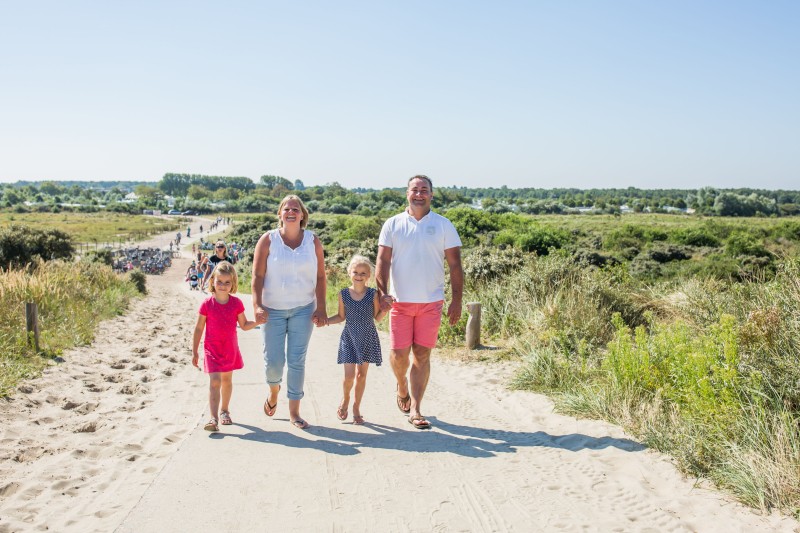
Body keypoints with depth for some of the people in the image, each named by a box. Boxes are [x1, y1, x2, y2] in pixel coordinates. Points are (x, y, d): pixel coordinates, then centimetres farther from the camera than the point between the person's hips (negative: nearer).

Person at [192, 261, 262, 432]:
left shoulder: (236, 303, -4)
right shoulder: (207, 304, -10)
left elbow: (244, 325, 5)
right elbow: (199, 329, -2)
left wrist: (257, 321, -16)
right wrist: (195, 352, -1)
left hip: (230, 349, 3)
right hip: (212, 349, -3)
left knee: (227, 380, 16)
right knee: (214, 381, -13)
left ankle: (224, 411, 35)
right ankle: (213, 418, -17)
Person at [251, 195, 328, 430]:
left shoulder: (313, 241, 1)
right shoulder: (268, 240, -2)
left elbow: (320, 277, 2)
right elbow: (257, 276, -4)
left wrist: (321, 309, -3)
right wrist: (257, 305, -13)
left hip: (303, 309, 1)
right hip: (273, 309, 0)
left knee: (297, 361, 2)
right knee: (273, 361, 2)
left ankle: (294, 412, 13)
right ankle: (274, 390, 37)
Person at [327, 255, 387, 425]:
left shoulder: (373, 294, -6)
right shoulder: (343, 294, -4)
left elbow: (377, 317, 0)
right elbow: (341, 317, 6)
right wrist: (325, 320, -5)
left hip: (368, 339, 0)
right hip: (349, 339, 0)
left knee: (361, 375, 8)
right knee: (349, 376, -4)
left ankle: (356, 407, 26)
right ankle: (345, 399, 27)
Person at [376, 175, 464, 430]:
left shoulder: (443, 225, 3)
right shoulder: (393, 224, 4)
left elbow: (455, 264, 2)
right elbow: (383, 260, 1)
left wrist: (457, 300, -3)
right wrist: (382, 292, -12)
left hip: (431, 301, 0)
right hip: (400, 301, 0)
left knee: (422, 355, 2)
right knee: (399, 354, 0)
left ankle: (415, 409, 10)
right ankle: (402, 385, 34)